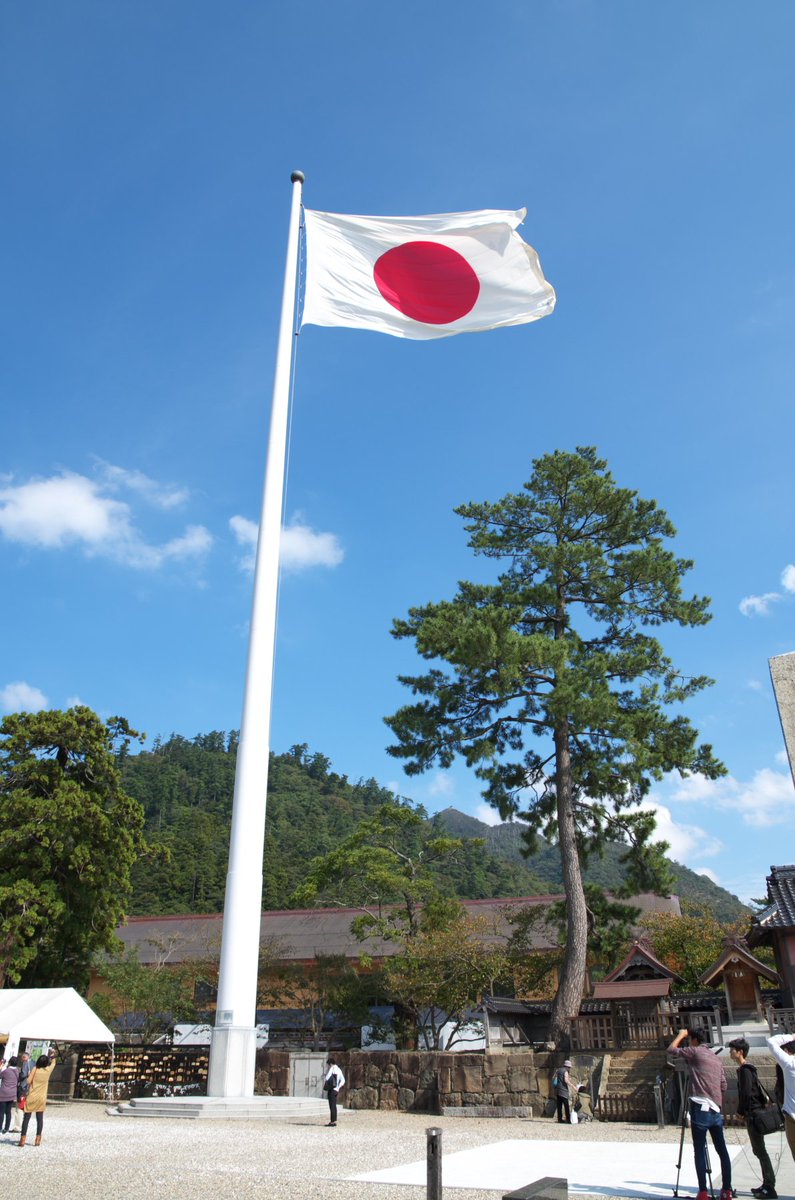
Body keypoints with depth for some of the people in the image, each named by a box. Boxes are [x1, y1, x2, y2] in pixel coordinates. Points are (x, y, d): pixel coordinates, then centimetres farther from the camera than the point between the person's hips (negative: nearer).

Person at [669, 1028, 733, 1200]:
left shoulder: (695, 1052, -4)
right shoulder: (716, 1058, 17)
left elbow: (671, 1050, 0)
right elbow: (723, 1086, 17)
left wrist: (681, 1035, 12)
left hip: (701, 1109, -7)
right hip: (717, 1110, 7)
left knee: (699, 1151, -2)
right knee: (722, 1150, 11)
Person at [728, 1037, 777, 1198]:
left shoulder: (745, 1070, -15)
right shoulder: (747, 1068, 14)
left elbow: (746, 1093, -20)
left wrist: (740, 1111, -10)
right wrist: (743, 1110, 17)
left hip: (753, 1113, -10)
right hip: (755, 1112, 10)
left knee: (760, 1150, -7)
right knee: (759, 1150, 14)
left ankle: (770, 1188, -5)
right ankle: (767, 1185, 19)